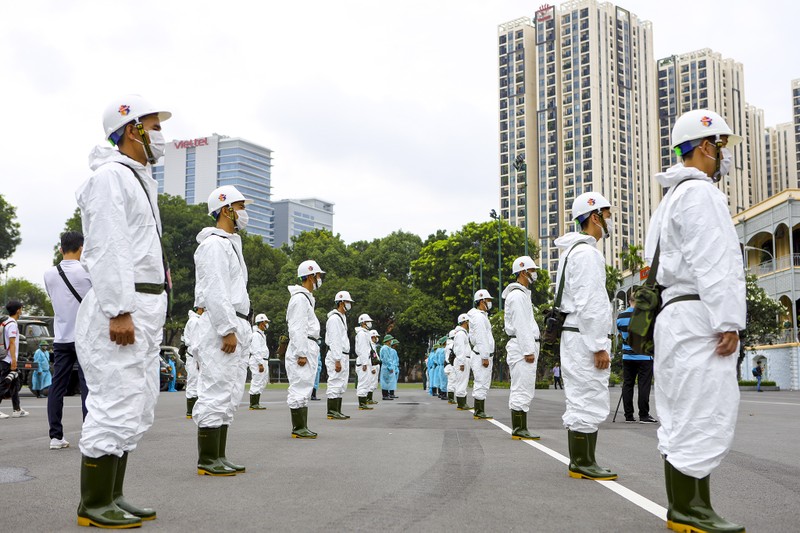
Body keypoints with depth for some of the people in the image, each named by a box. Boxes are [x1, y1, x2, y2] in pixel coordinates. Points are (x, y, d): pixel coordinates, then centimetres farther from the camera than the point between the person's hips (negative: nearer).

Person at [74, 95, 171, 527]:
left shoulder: (139, 180, 24)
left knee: (135, 408, 12)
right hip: (121, 310, -11)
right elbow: (108, 250, -18)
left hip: (144, 310, 11)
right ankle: (93, 506, 1)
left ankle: (111, 498, 20)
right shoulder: (111, 176, -8)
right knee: (116, 405, -8)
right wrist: (119, 311, -23)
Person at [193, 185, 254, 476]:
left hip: (236, 327, 11)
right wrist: (228, 329, -21)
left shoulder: (231, 244, 23)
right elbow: (214, 292, -18)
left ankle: (219, 457, 16)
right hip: (222, 326, -11)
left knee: (228, 396, 11)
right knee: (216, 393, -9)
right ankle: (207, 461, -4)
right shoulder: (214, 244, -9)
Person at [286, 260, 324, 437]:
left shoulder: (307, 298, 21)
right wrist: (301, 354, -21)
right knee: (300, 388, -8)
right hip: (302, 350, -11)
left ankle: (301, 427, 16)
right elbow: (297, 329, -18)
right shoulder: (300, 298, -12)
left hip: (308, 349, 11)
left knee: (304, 388, 11)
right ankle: (298, 428, -6)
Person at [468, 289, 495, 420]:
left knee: (481, 384, 11)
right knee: (481, 384, -9)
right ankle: (479, 412, -8)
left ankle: (479, 411, 15)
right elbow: (480, 339, -19)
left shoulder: (482, 316, 21)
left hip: (484, 355, 11)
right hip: (482, 356, -11)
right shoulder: (479, 317, -13)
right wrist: (485, 357, -21)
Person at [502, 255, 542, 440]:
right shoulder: (517, 295, -11)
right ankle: (518, 430, -10)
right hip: (522, 347, -11)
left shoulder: (523, 293, 23)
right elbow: (520, 325, -18)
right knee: (522, 390, -11)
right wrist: (528, 351, -21)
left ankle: (521, 429, 14)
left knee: (524, 390, 11)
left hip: (527, 346, 11)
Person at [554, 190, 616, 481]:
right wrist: (599, 346, -19)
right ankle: (583, 463, -2)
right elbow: (588, 305, -20)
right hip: (585, 337, -11)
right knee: (589, 402, -7)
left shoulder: (573, 250, 20)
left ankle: (580, 462, 19)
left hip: (574, 337, 11)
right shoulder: (587, 252, -14)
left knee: (579, 402, 13)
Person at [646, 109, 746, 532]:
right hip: (699, 317, -11)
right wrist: (728, 322, -19)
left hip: (680, 315, 11)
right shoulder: (700, 192, -8)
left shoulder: (677, 196, 24)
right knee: (702, 417, -8)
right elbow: (712, 265, -17)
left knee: (693, 419, 11)